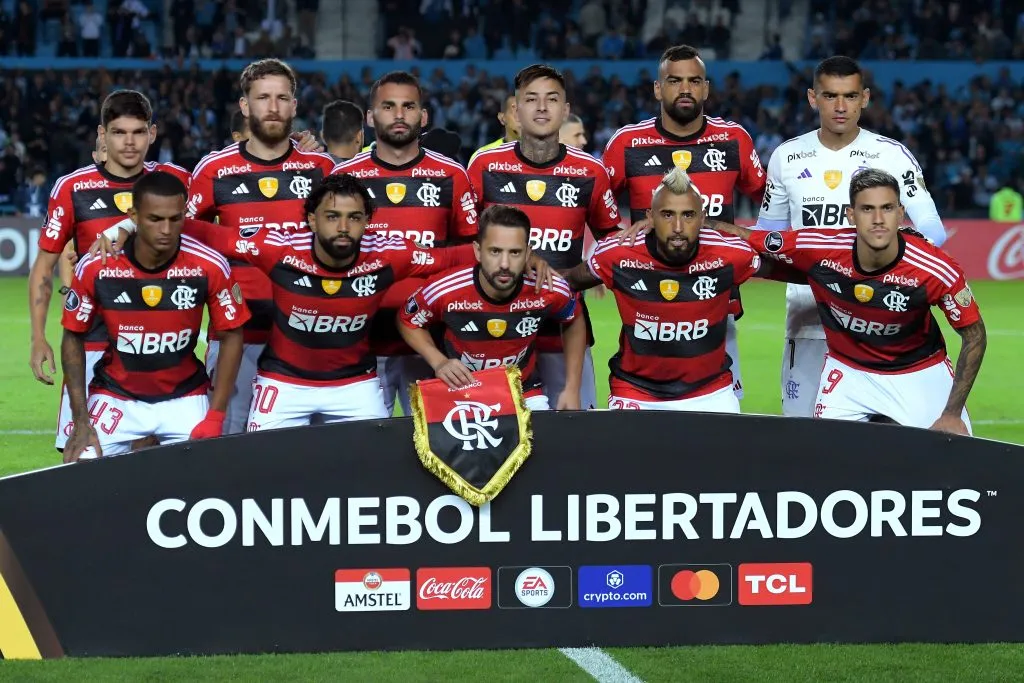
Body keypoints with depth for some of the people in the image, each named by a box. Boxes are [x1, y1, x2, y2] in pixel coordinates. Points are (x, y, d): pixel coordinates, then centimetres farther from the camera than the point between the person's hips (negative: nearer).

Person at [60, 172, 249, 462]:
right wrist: (80, 421, -8)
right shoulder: (95, 268, -17)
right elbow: (73, 339, -3)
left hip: (184, 399, 0)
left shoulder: (209, 267, -17)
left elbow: (231, 337, -4)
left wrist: (215, 418, -9)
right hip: (115, 397, 0)